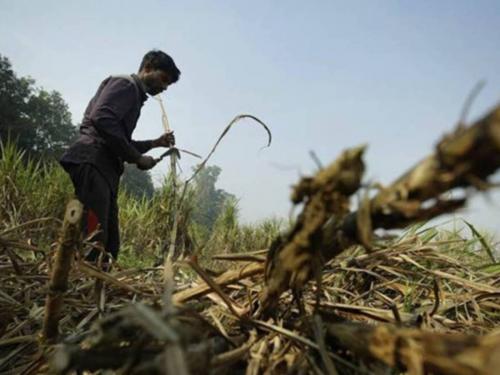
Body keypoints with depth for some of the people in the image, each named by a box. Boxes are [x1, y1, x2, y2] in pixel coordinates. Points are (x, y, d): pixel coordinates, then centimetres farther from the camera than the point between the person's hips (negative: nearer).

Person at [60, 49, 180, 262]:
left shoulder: (135, 95, 28)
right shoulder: (125, 84, 1)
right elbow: (101, 118, -18)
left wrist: (155, 143, 22)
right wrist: (137, 158, -12)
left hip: (104, 168, 10)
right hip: (92, 163, -10)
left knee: (109, 243, 5)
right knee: (91, 239, -18)